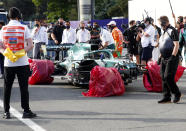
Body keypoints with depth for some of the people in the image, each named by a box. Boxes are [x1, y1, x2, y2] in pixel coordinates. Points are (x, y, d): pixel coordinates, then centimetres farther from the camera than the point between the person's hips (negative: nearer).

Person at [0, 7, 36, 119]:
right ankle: (26, 111, 2)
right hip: (22, 63, -2)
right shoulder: (24, 28, -2)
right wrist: (23, 52, -5)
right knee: (24, 87, 1)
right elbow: (30, 45, -10)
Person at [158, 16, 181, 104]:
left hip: (171, 58, -9)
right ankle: (166, 97, 11)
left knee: (168, 77, -13)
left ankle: (177, 94, 3)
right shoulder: (164, 32, 18)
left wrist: (173, 57, -22)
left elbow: (176, 45, -16)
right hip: (164, 59, 9)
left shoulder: (172, 31, -9)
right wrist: (160, 57, 21)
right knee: (163, 78, 6)